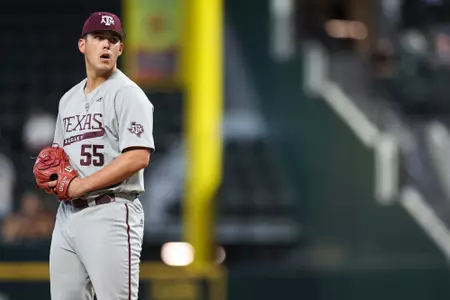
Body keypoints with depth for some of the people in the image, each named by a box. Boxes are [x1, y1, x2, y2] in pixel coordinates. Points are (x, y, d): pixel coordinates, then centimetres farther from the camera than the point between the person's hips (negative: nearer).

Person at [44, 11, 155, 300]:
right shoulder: (69, 98, 20)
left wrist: (81, 186, -16)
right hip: (67, 213, 8)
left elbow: (138, 157, -17)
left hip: (110, 214, -8)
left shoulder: (127, 93, -6)